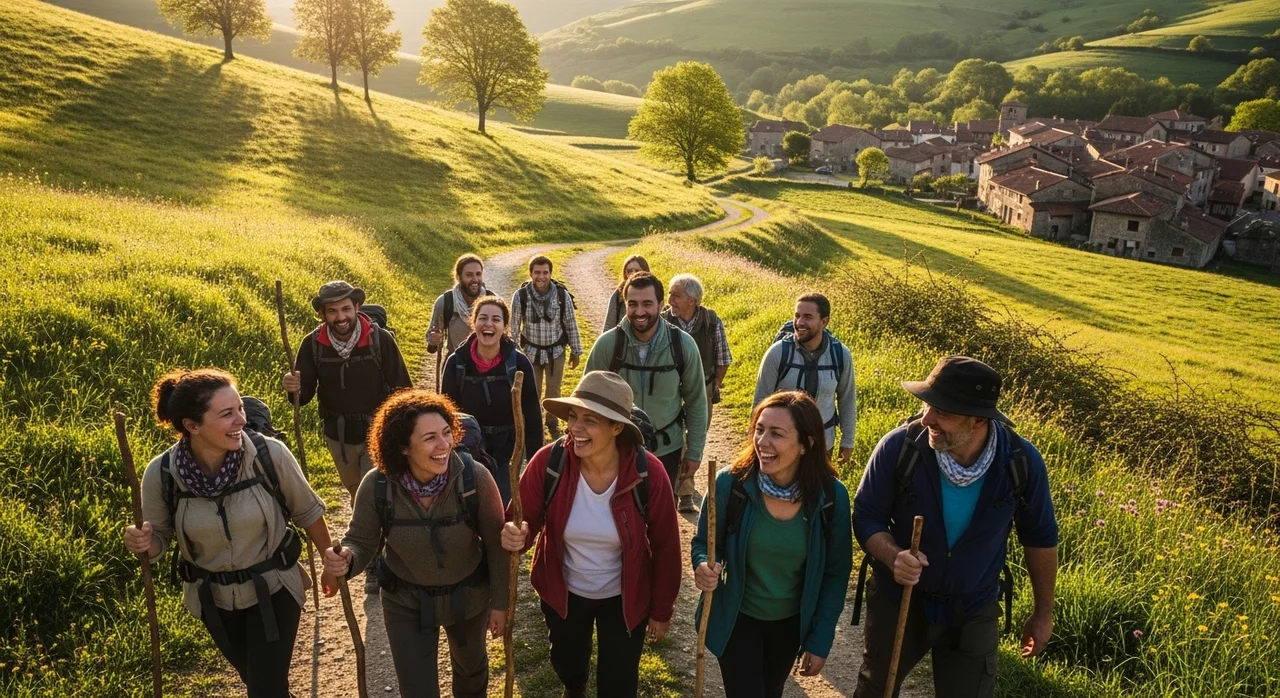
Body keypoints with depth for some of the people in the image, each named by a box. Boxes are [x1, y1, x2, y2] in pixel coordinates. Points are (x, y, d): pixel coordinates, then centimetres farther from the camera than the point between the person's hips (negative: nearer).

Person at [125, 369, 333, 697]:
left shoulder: (269, 454, -25)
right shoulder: (161, 473, -21)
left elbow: (307, 512, -9)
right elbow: (159, 537, -4)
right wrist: (142, 542, -27)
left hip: (273, 590, -2)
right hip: (213, 598, 3)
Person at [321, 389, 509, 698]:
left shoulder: (475, 478, -29)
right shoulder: (376, 486, -26)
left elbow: (496, 543, -16)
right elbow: (361, 542, -14)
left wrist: (500, 601, -7)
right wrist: (344, 560, -38)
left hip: (468, 595, 1)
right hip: (405, 603, 0)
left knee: (471, 665, 30)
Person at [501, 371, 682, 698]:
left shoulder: (648, 473, -27)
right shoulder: (549, 462, -26)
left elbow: (665, 547, -14)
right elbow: (525, 521, -14)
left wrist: (662, 610, -4)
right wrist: (515, 535, -40)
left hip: (624, 597, -2)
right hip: (563, 592, 2)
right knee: (566, 665, 30)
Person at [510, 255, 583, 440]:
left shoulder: (563, 295, -16)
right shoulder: (520, 295, -17)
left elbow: (571, 325, -5)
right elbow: (514, 326, -7)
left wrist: (575, 351, 2)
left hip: (556, 351, 1)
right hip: (531, 351, 0)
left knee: (553, 391, 15)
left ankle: (553, 423, 37)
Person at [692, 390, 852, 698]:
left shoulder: (831, 496, -20)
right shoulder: (730, 483, -24)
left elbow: (836, 572, -8)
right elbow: (704, 544, -9)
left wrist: (820, 641, -6)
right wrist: (704, 566, -32)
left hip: (791, 622, 2)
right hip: (738, 618, -2)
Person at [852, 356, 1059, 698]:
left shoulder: (1021, 461, -20)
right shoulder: (899, 446, -26)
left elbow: (1039, 537, -3)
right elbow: (866, 516, -13)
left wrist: (1043, 612, 6)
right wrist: (893, 556, -34)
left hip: (973, 610, 1)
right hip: (898, 599, 0)